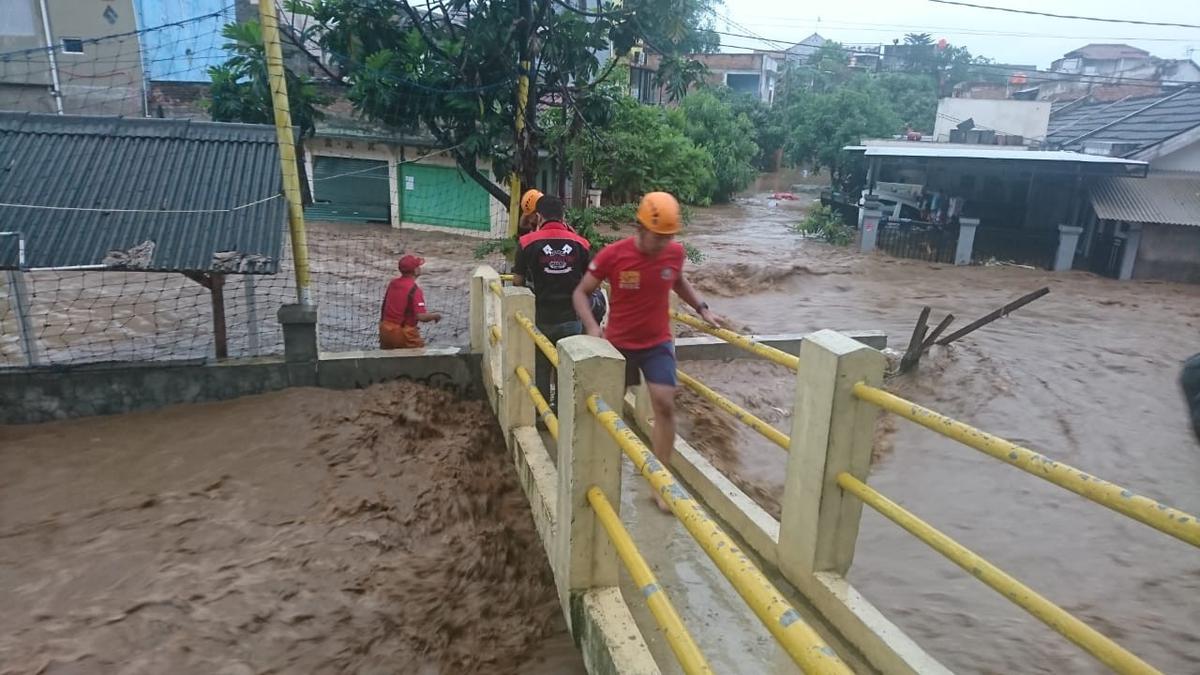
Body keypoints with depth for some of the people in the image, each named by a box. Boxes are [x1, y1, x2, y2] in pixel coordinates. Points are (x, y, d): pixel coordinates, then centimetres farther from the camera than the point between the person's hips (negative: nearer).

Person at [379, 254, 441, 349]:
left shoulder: (393, 283, 4)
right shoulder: (414, 289, -19)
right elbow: (421, 317, -25)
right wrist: (435, 315, -4)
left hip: (385, 329, 7)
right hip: (403, 333, -7)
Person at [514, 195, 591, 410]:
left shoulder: (528, 242, -8)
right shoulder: (580, 243, -5)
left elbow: (518, 281, -1)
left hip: (541, 318, -1)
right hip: (571, 317, 1)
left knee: (541, 366, 15)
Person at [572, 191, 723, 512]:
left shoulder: (675, 252, -11)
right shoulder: (613, 255, -21)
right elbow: (581, 292, -11)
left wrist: (702, 308, 2)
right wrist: (592, 327, -27)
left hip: (658, 343, 2)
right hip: (619, 344, -1)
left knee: (665, 405, -7)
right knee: (610, 408, 12)